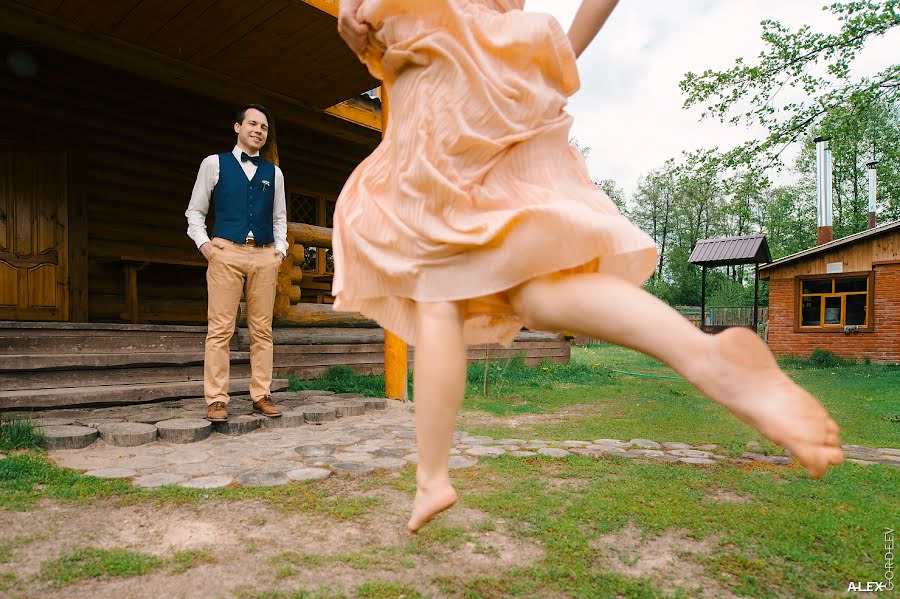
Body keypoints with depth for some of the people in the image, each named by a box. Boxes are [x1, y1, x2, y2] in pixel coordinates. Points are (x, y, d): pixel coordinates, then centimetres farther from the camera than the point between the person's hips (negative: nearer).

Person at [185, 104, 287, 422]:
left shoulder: (273, 173, 17)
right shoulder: (214, 164, 10)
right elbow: (195, 211, 13)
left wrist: (280, 248, 9)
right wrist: (203, 243, -2)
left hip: (265, 255, 3)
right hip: (226, 252, -2)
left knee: (262, 329, 3)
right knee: (220, 328, -6)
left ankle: (261, 395, 10)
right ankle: (216, 400, 0)